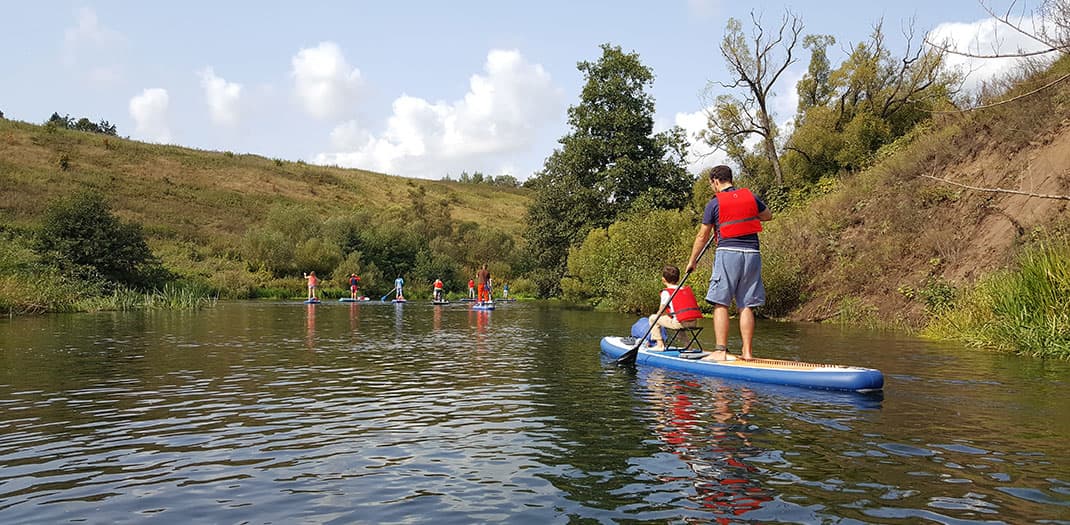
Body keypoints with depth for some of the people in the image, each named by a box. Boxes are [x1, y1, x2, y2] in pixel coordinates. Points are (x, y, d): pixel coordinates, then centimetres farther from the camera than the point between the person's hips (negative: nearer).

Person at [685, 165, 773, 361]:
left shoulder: (714, 203, 1)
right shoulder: (750, 196, 12)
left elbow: (702, 236, 6)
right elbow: (768, 216, 29)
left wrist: (692, 261, 16)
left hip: (727, 253, -4)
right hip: (752, 254, 4)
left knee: (721, 304, -3)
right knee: (746, 306, 6)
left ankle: (720, 350, -9)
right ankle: (747, 352, 5)